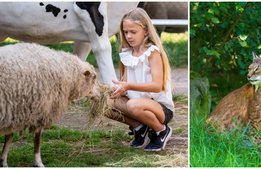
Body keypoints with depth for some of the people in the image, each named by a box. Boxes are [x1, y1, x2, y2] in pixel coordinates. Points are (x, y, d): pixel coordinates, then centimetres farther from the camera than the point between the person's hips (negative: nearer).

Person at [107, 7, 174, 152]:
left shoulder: (153, 52, -13)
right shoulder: (127, 55, 5)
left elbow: (157, 86, -24)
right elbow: (126, 85, 2)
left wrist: (129, 86, -34)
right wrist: (117, 89, -22)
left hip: (160, 106, -6)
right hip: (138, 102, 6)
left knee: (134, 105, -38)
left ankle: (161, 131, -8)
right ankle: (139, 128, 2)